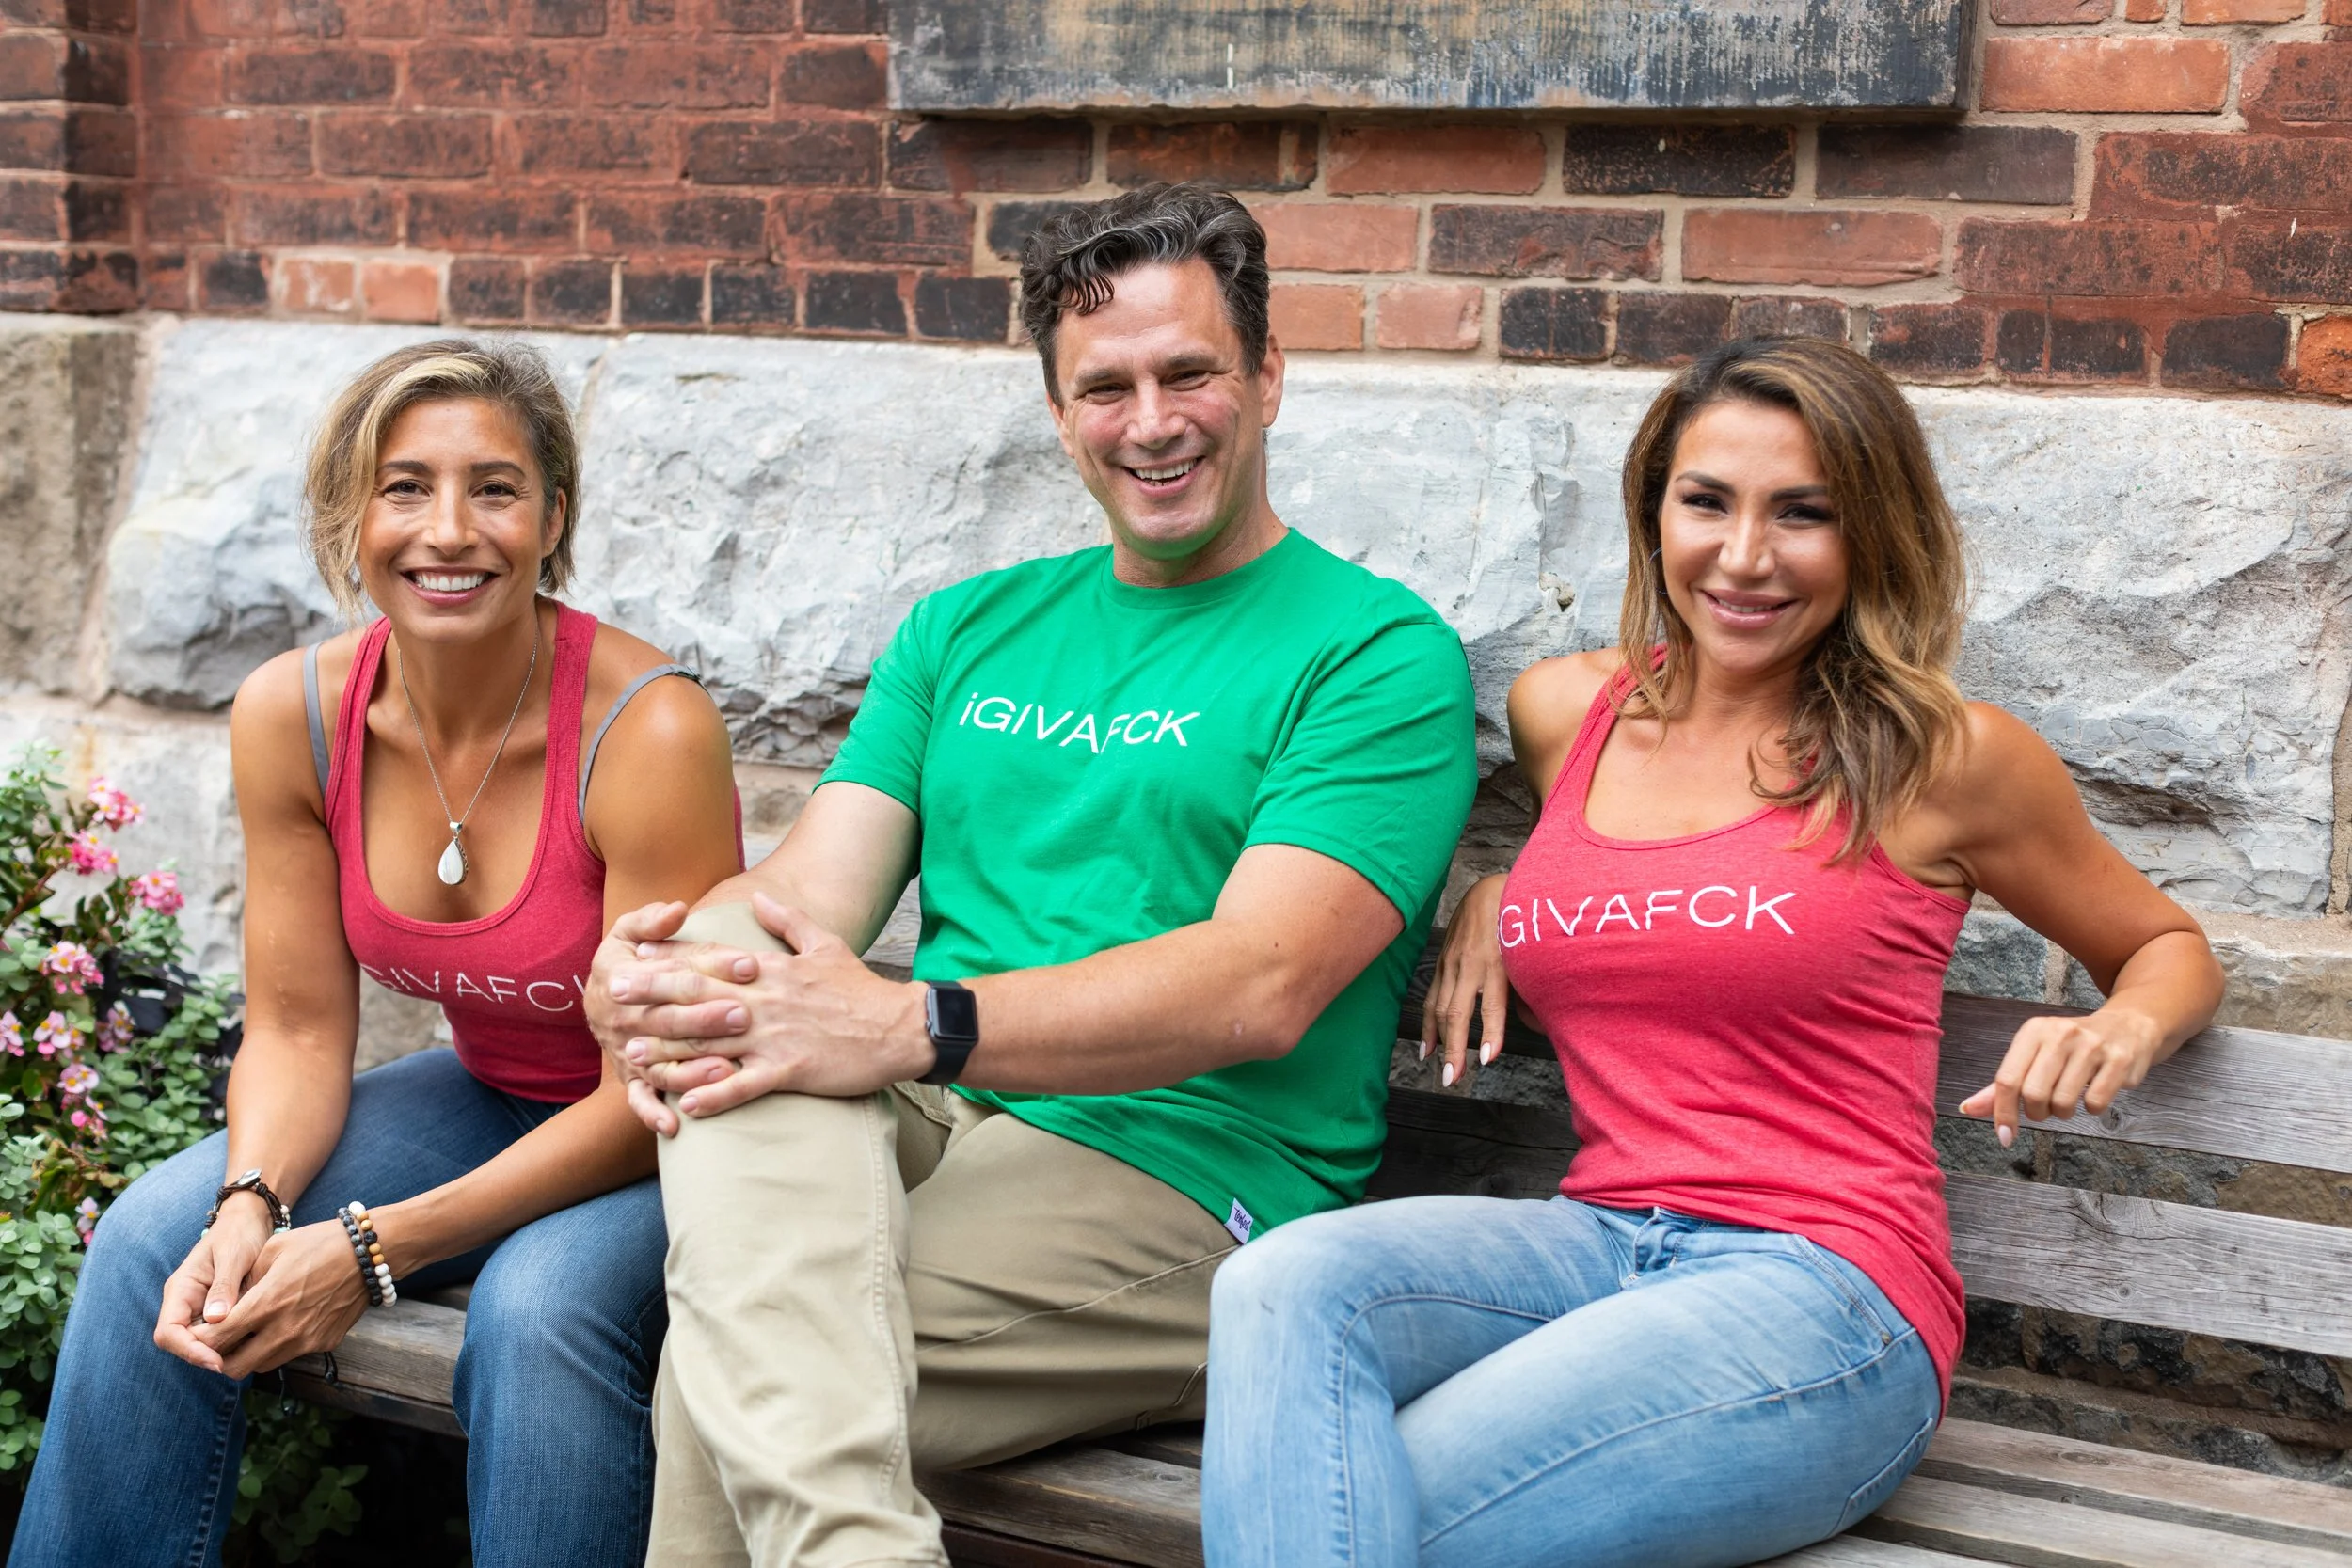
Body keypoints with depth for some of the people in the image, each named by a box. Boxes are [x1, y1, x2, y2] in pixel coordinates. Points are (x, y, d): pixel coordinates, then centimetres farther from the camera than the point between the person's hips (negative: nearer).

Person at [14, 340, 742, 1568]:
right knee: (152, 1243, -12)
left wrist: (374, 1249, -27)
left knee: (540, 1307, -33)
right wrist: (250, 1202, -24)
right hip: (487, 1098, 5)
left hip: (675, 1142, -5)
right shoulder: (291, 714, -10)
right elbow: (299, 1029, -2)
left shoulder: (647, 729, -26)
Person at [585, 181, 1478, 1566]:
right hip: (916, 1137, 6)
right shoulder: (965, 632, 21)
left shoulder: (1381, 655, 1)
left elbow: (1262, 988, -14)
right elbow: (812, 892, 8)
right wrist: (665, 968, -18)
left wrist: (917, 1029, -28)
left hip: (1177, 1183, -5)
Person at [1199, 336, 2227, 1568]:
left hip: (1822, 1288, -5)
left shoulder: (1943, 757, 1)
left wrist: (2124, 1028, -6)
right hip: (1594, 1238, 5)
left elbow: (2170, 947, 17)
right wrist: (1488, 890, 16)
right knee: (1283, 1288, -29)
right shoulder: (1565, 710, 13)